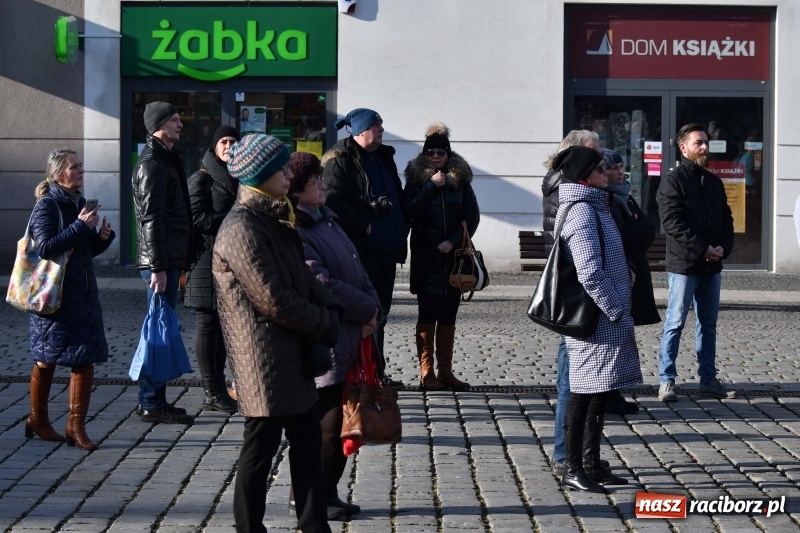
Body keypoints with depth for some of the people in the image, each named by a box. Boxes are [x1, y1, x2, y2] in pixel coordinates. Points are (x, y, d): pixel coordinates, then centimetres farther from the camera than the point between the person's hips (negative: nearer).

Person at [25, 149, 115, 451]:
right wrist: (80, 226, -23)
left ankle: (76, 427, 4)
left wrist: (103, 236, -1)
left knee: (86, 358, -1)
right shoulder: (47, 206, -10)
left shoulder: (79, 203, 12)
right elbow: (45, 247, -22)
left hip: (83, 293, 7)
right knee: (46, 359, 7)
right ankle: (38, 420, 23)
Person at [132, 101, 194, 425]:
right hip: (160, 261, -10)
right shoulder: (152, 164, -13)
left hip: (168, 259, 10)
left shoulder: (165, 160, 18)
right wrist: (158, 267, -22)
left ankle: (154, 400, 19)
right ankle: (152, 404, -2)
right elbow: (151, 218, -19)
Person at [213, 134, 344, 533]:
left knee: (307, 439, 13)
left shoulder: (273, 219, 13)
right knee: (261, 448, 1)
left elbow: (301, 276, 15)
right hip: (264, 360, -10)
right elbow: (274, 300, -20)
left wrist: (332, 308, -2)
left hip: (291, 354, 10)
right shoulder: (242, 229, -18)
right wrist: (325, 324, -12)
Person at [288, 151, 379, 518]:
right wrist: (366, 310, -10)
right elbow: (323, 285, -21)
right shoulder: (294, 232, -16)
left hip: (350, 338, 9)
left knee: (336, 421, 14)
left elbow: (355, 266, 16)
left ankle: (325, 492, 24)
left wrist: (372, 305, 0)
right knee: (326, 422, -1)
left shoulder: (326, 219, 14)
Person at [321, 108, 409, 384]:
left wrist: (401, 232, 15)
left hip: (387, 249, 8)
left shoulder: (384, 157, 18)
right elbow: (334, 202, -20)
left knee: (379, 312, 14)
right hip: (361, 250, -8)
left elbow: (397, 199, 26)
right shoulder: (340, 161, -8)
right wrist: (364, 226, -19)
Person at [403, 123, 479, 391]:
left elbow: (473, 215, 1)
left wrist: (453, 240, -11)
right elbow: (410, 211, -12)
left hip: (453, 257, 2)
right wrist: (431, 186, -17)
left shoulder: (460, 180, 6)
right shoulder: (416, 179, 1)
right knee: (427, 315, -2)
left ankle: (445, 370, 12)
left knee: (448, 316, 7)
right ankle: (426, 371, 2)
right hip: (426, 258, -2)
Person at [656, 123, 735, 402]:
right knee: (675, 323, -3)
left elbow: (726, 219, 15)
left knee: (708, 324, 12)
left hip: (711, 265, 7)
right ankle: (666, 381, 2)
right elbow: (673, 223, -16)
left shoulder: (714, 182, 15)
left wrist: (723, 247, -4)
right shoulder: (673, 181, -7)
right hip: (683, 264, -7)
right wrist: (703, 249, -18)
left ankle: (708, 379, 19)